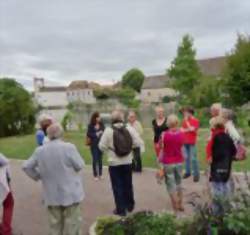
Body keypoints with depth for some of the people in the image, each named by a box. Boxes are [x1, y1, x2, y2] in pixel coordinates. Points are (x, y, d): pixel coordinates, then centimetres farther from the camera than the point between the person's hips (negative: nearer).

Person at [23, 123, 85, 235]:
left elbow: (26, 166, 4)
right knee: (72, 223, 10)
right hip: (70, 193, -4)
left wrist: (38, 176, 13)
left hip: (51, 195, 4)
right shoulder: (68, 147, -17)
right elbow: (79, 165, -10)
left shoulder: (39, 151, -3)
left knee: (55, 223, 18)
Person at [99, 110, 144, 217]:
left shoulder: (108, 130, -13)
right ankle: (130, 205, 35)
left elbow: (102, 146, -10)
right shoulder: (130, 129, -7)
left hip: (114, 163, -3)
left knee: (117, 186, 9)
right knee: (128, 185, 20)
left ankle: (121, 209, 15)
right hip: (127, 162, 3)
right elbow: (138, 143, -6)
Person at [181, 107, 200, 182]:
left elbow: (192, 129, -19)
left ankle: (196, 174, 3)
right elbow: (182, 129, 7)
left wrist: (187, 121, -13)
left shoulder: (195, 121, -7)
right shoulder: (184, 120, 9)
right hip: (185, 142, 6)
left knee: (193, 158, -6)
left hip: (192, 143, -6)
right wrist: (188, 130, -10)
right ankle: (187, 172, 21)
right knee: (186, 157, 10)